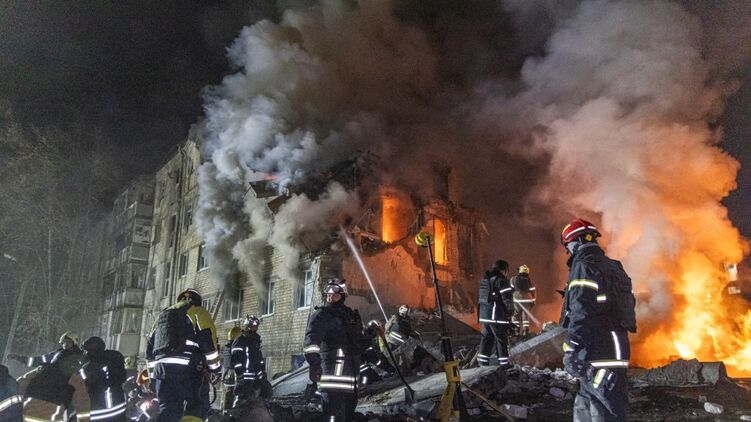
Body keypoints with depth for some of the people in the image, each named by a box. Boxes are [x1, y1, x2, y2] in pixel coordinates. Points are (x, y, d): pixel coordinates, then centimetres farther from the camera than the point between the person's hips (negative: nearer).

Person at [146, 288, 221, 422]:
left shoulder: (162, 315, 27)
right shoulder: (198, 312, 7)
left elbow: (150, 348, 26)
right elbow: (209, 342, -6)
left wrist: (153, 372, 30)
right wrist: (215, 369, -1)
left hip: (162, 368, 6)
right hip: (188, 369, -6)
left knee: (168, 411, 9)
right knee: (197, 407, -3)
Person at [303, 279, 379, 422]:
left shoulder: (351, 315, 18)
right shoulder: (321, 315, -3)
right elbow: (312, 338, -21)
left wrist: (370, 332, 15)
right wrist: (314, 362, -36)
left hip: (351, 372, 7)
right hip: (333, 371, -7)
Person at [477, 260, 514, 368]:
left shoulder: (485, 280, 14)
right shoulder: (501, 280, -12)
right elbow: (507, 298, -14)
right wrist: (510, 311, -2)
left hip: (484, 315, 8)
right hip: (497, 316, -8)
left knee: (486, 337, 14)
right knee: (501, 339, 2)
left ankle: (483, 361, 17)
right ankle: (503, 362, 7)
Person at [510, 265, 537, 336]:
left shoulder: (514, 279, -1)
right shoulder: (529, 280, 1)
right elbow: (533, 291, 2)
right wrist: (533, 301, 10)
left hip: (517, 300, -1)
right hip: (527, 300, 1)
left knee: (516, 315, 6)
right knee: (526, 316, 10)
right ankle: (526, 330, 7)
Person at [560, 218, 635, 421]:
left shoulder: (584, 266, -11)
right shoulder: (613, 267, 18)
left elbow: (580, 313, -20)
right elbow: (628, 305, 22)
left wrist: (570, 351, -20)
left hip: (599, 357, -10)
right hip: (614, 349, 10)